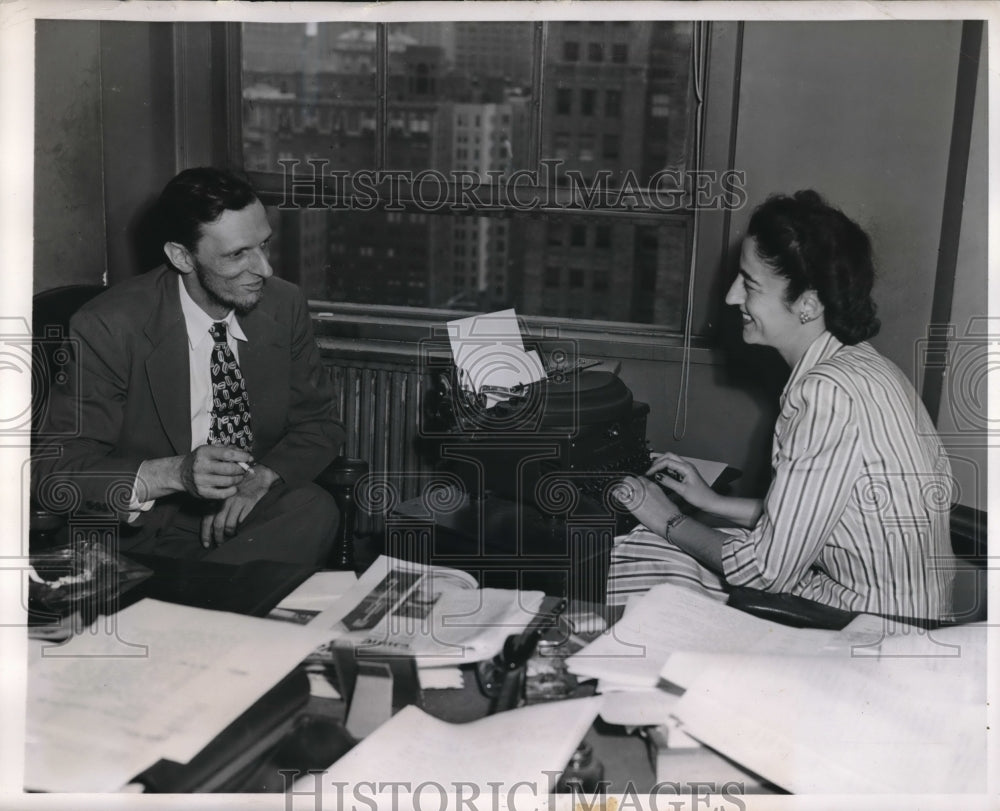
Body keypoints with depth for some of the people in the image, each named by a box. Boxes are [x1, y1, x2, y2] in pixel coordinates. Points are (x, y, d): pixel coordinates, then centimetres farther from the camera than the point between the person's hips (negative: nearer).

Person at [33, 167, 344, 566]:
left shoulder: (284, 305, -2)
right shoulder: (105, 328, -14)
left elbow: (318, 424, 8)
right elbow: (54, 472, -13)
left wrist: (262, 477, -15)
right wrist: (173, 474, -30)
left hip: (254, 513, 5)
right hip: (152, 532, -4)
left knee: (315, 509, -27)